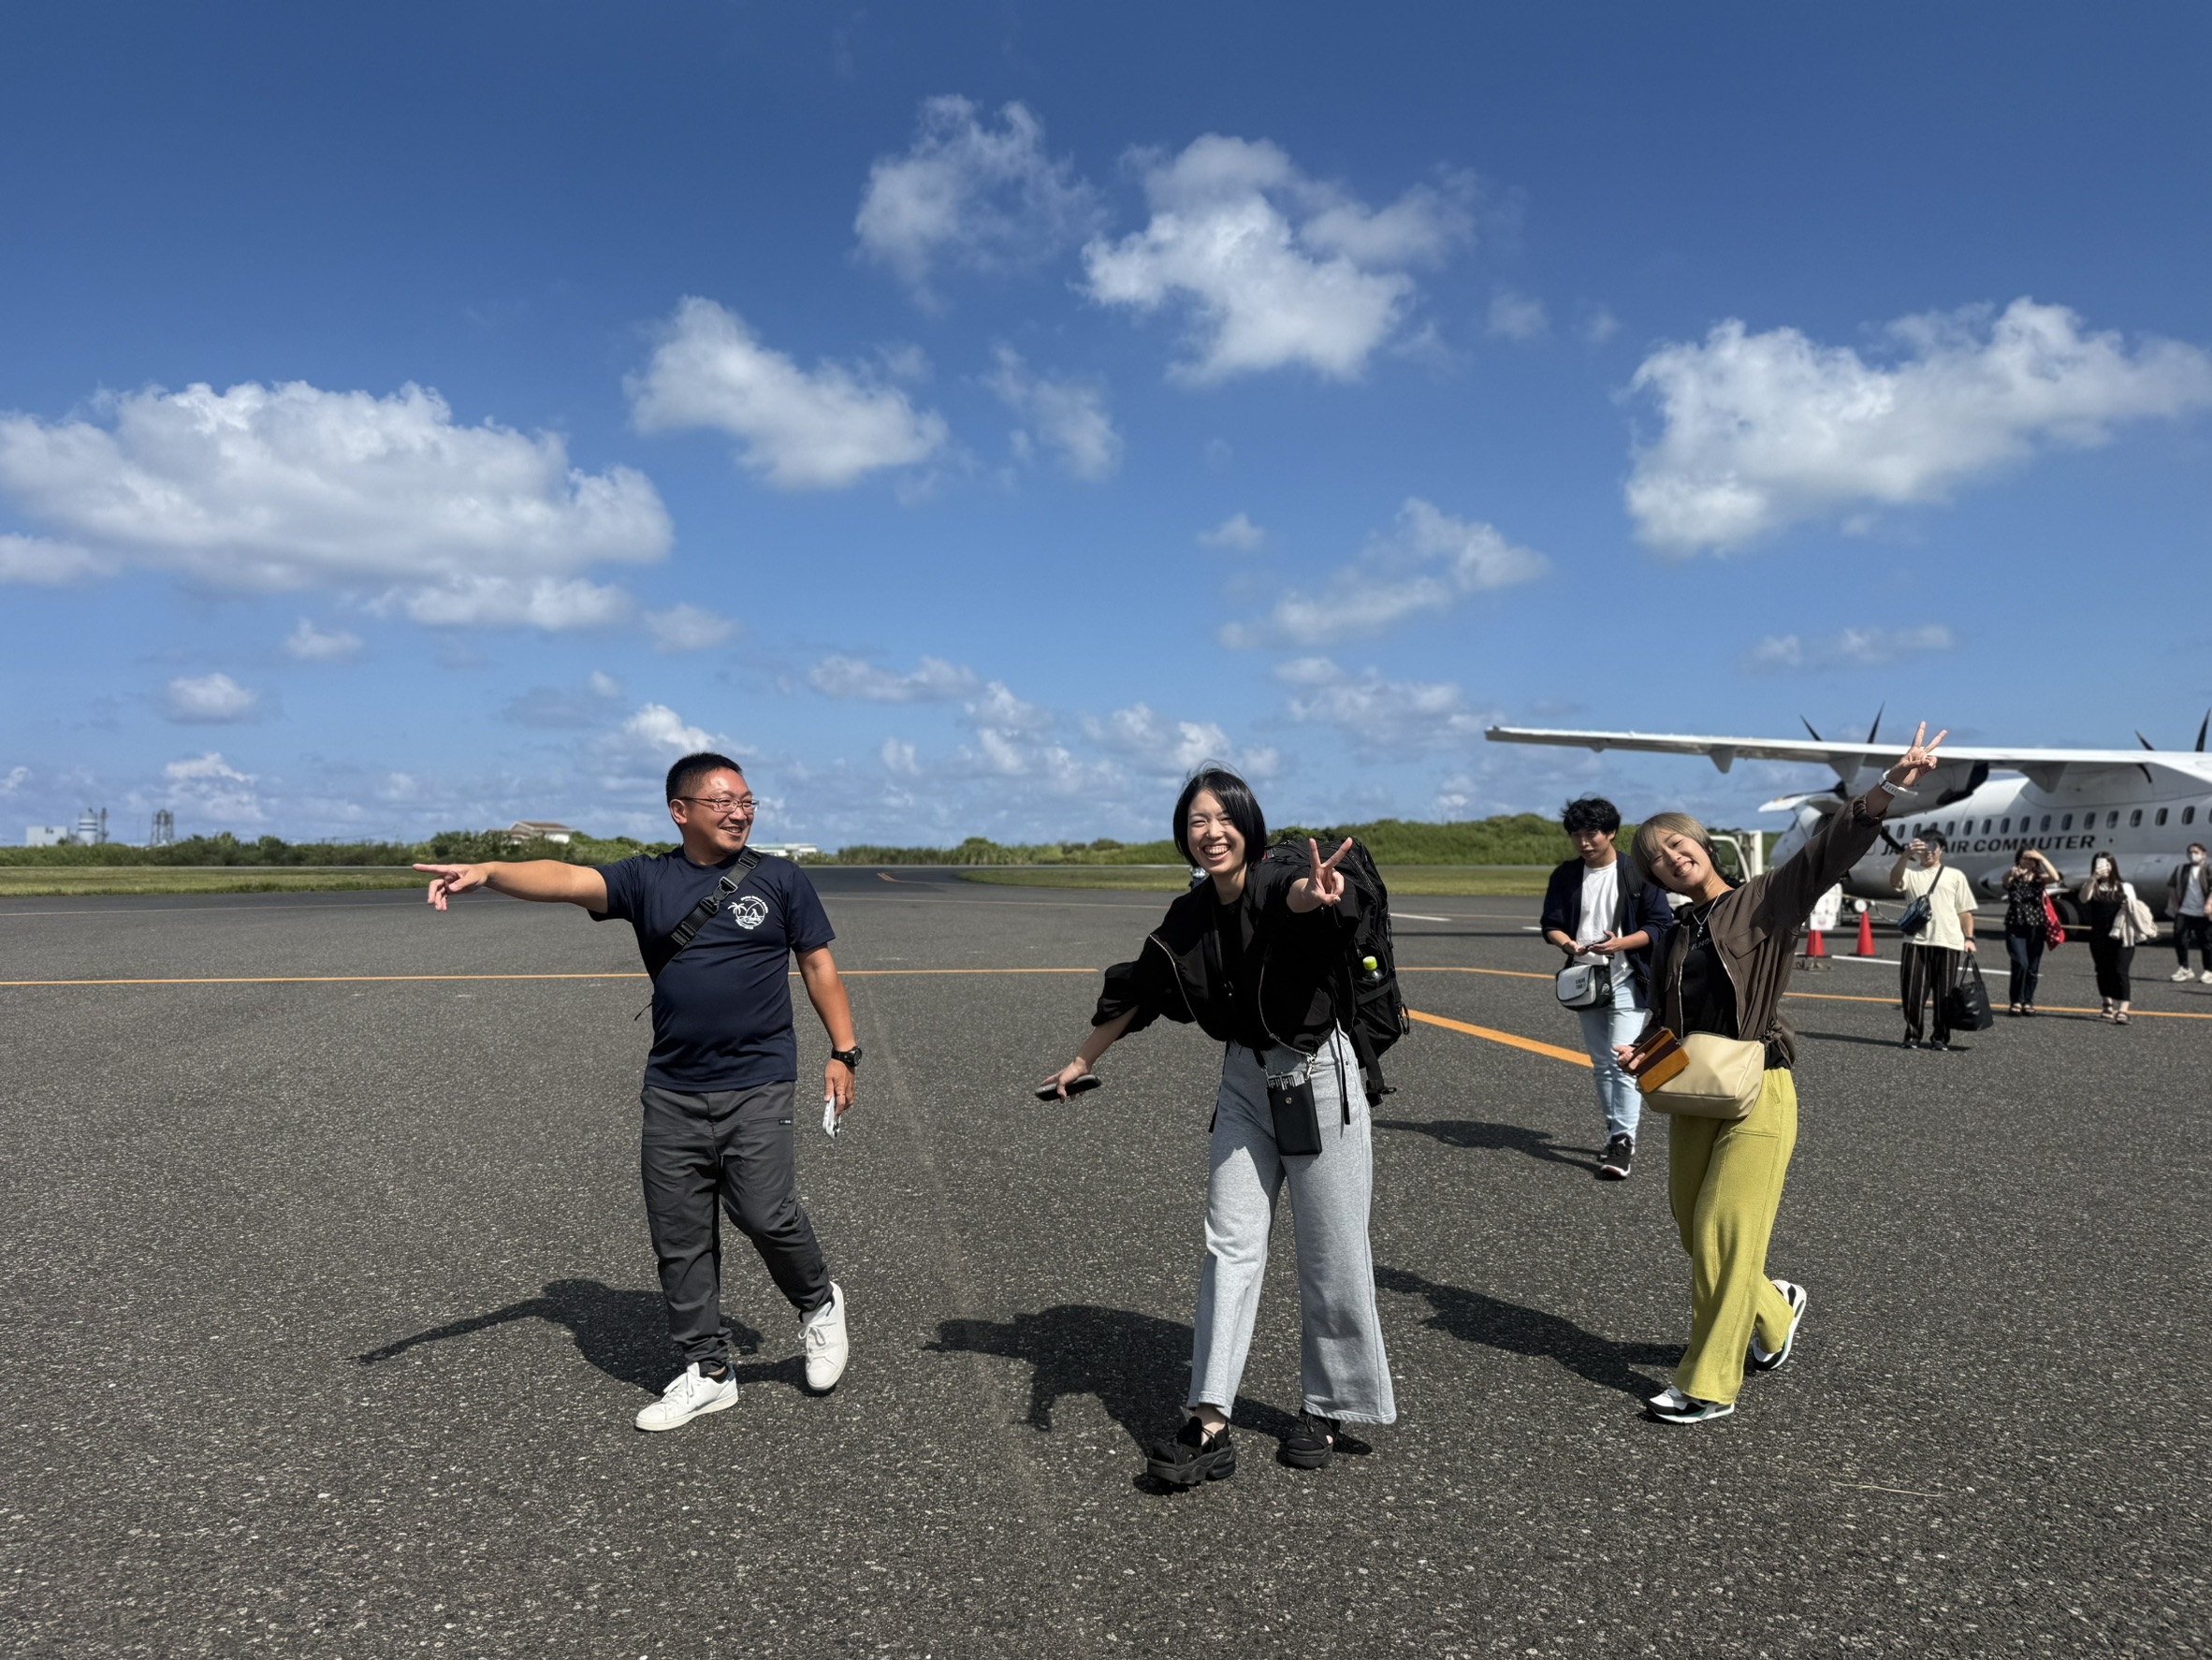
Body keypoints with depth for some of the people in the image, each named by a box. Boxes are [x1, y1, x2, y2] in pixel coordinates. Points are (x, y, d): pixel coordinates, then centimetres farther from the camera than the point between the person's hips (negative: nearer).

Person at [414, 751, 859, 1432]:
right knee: (680, 1237, 7)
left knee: (766, 1215, -12)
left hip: (757, 1086, -3)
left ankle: (819, 1304, 20)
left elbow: (819, 967, 7)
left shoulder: (780, 880, 3)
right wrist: (487, 872, -31)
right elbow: (567, 879, -13)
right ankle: (707, 1373, 23)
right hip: (672, 1090, 3)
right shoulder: (649, 880, 4)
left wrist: (843, 1051, 0)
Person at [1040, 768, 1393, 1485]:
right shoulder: (1188, 919, -1)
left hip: (1320, 1080, -5)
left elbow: (1297, 896, -45)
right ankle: (1209, 1426, 7)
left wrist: (1315, 895, -69)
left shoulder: (1280, 884, -18)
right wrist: (1081, 1063, 21)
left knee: (1331, 1258, 5)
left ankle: (1328, 1408, 25)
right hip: (1245, 1082, 5)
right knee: (1230, 1247, 3)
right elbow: (1136, 995, 12)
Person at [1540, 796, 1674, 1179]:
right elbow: (1550, 924, 5)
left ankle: (1623, 1143, -10)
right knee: (1601, 1065, 12)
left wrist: (1620, 943, -22)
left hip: (1626, 982, -5)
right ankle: (1616, 1134, 22)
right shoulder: (1565, 876, 5)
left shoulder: (1637, 874, -6)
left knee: (1622, 1062, -13)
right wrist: (1569, 944, -17)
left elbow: (1660, 925, -7)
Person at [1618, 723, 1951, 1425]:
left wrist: (1888, 789, -32)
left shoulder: (1764, 901, -3)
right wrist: (1639, 1052, 0)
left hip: (1757, 1095, -6)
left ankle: (1709, 1386, 8)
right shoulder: (1678, 937, 13)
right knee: (1694, 1227, 11)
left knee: (1724, 1235, -5)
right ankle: (1775, 1309, 40)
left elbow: (1827, 851, -18)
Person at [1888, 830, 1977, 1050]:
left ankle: (1940, 1037, 14)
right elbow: (1895, 882, -14)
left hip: (1948, 943, 1)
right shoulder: (1911, 872, 11)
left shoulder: (1955, 876, 15)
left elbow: (1965, 910, 14)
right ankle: (1912, 1036, 8)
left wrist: (1969, 938, 3)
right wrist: (1906, 855, -28)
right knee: (1912, 991, -2)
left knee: (1945, 994, 3)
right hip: (1916, 942, -1)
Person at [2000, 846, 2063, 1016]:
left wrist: (2042, 858, -19)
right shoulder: (2012, 877, 0)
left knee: (2032, 968, 5)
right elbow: (2006, 880, -24)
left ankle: (2028, 1002, 18)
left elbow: (2056, 878, -16)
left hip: (2036, 927, 2)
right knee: (2020, 964, -16)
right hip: (2015, 927, -2)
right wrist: (2013, 874, -46)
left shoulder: (2040, 878, 4)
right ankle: (2016, 1001, -5)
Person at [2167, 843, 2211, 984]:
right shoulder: (2181, 868, 10)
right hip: (2183, 911, 3)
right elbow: (2171, 885, 17)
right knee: (2179, 939, -4)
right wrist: (2174, 904, 9)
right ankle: (2184, 968, 9)